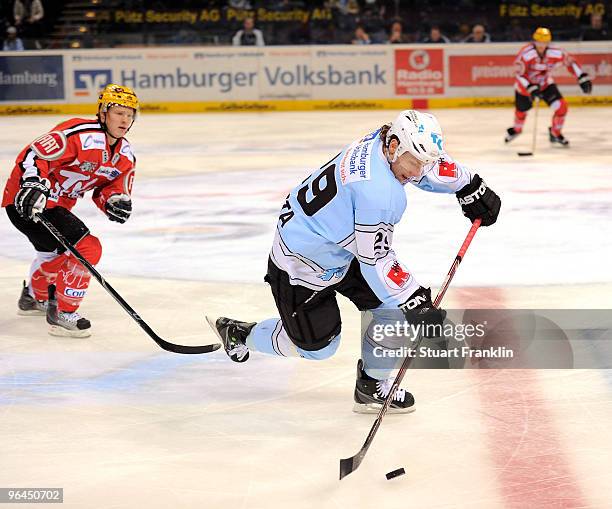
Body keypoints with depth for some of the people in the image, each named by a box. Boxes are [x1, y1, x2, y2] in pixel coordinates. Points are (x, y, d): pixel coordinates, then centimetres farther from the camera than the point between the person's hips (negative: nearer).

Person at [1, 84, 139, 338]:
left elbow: (112, 186, 7)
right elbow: (33, 154, -28)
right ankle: (62, 314, -10)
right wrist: (33, 184, -42)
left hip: (57, 203, 10)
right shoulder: (79, 134, -25)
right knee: (87, 248, -19)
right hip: (27, 201, -10)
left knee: (55, 249, 34)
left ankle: (34, 297, 61)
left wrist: (115, 200, -16)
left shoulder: (125, 155, 3)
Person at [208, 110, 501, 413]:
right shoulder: (379, 192, -37)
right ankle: (240, 334, 31)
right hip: (304, 263, -9)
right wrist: (414, 302, -26)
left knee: (396, 306, 1)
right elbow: (375, 261, -30)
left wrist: (473, 189, 18)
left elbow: (435, 166, 12)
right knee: (317, 346, 6)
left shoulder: (384, 143, -11)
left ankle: (372, 386, 17)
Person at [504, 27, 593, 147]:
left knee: (561, 106, -11)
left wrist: (583, 78, -13)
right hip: (525, 85, -2)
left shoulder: (555, 53, -24)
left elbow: (570, 62, -8)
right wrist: (531, 88, -40)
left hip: (545, 84, 2)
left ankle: (555, 133, 14)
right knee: (521, 110, 15)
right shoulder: (526, 54, -32)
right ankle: (517, 129, 51)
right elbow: (520, 74, -30)